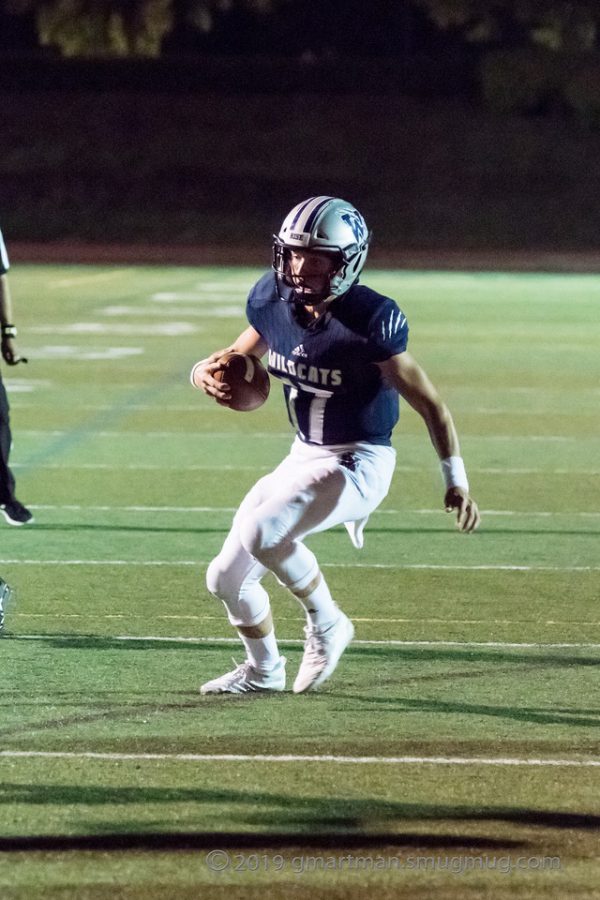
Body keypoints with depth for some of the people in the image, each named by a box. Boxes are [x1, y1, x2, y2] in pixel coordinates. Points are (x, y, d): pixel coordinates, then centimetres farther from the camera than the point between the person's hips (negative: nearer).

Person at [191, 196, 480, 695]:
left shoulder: (370, 320, -24)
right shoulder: (272, 300, -7)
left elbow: (428, 401, -16)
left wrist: (456, 481, -15)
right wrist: (208, 373, -13)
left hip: (360, 463, -7)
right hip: (304, 458, 7)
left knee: (262, 532, -30)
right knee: (227, 578, 8)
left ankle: (326, 625, -4)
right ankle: (263, 670, 36)